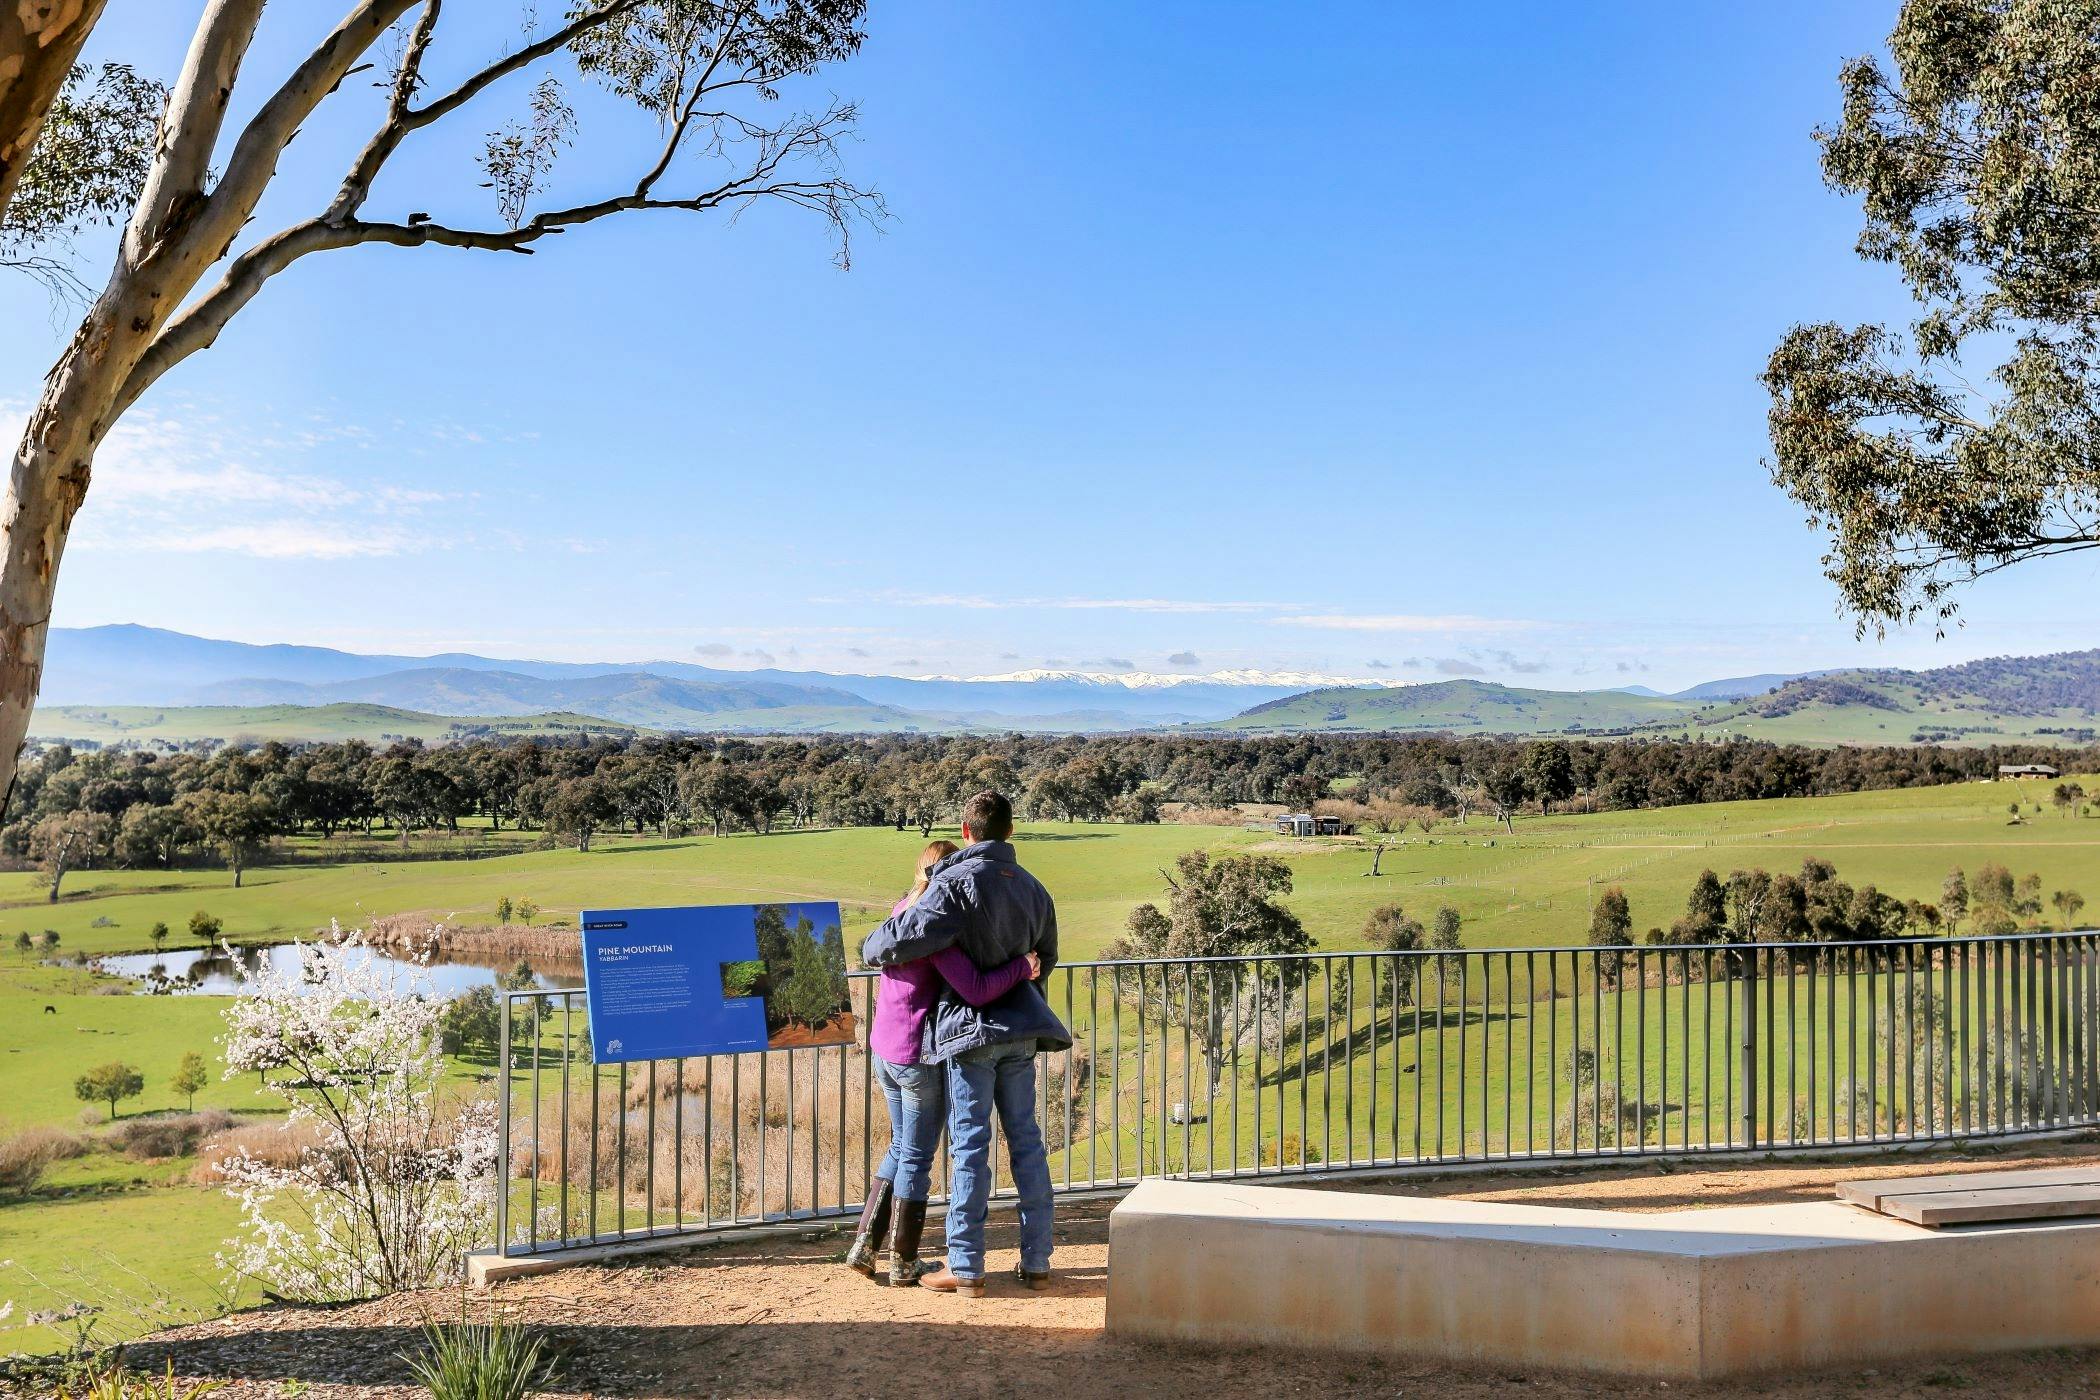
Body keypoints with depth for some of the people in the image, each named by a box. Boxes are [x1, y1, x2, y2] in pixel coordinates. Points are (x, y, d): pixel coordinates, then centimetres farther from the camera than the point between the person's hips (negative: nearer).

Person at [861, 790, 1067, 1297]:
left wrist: (872, 949, 1)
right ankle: (1036, 1260, 15)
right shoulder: (1032, 888, 11)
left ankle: (965, 1266, 6)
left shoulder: (956, 881, -13)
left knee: (970, 1145, 0)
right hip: (1020, 1031, 6)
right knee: (1026, 1141, 11)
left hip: (970, 1027, -6)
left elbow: (909, 936, -20)